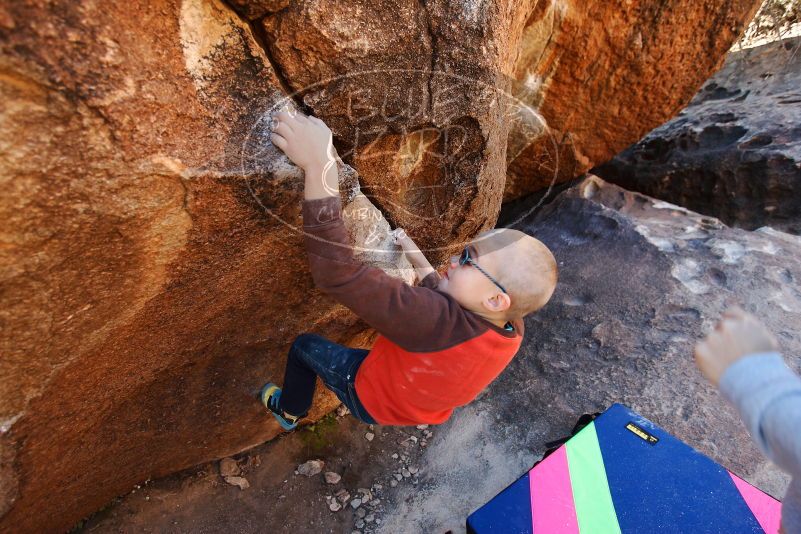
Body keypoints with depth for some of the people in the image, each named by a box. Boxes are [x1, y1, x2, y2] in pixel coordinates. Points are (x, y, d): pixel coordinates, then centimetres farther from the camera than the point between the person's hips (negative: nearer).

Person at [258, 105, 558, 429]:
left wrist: (319, 165, -58)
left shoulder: (441, 322, -50)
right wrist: (418, 260, 0)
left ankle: (289, 411, 40)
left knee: (304, 345, 13)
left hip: (373, 396, -5)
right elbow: (447, 300, -2)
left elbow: (336, 273, -56)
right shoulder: (512, 327, -23)